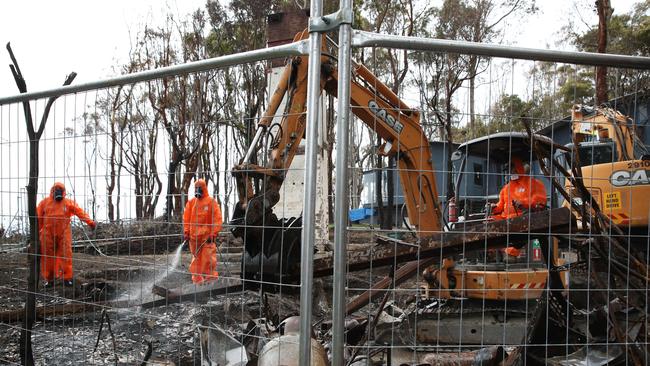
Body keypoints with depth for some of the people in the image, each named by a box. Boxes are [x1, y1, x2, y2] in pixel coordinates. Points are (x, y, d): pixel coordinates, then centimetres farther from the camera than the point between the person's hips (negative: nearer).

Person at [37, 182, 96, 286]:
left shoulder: (69, 203, 3)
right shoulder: (44, 203, 5)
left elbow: (80, 212, -7)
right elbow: (38, 218, 9)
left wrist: (90, 222, -19)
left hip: (64, 234, -1)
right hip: (48, 235, 1)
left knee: (66, 255, -2)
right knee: (48, 256, 6)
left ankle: (67, 278, 7)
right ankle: (48, 278, 18)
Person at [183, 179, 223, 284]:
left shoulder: (211, 202, -3)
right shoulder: (191, 202, 9)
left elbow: (218, 219, -5)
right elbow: (186, 219, 13)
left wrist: (213, 234, -11)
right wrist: (186, 232, 4)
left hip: (207, 236, -4)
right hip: (194, 236, 4)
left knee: (208, 258, -7)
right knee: (196, 258, 10)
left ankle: (210, 276, 3)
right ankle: (197, 278, 18)